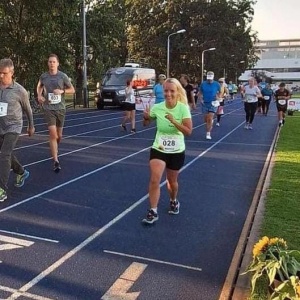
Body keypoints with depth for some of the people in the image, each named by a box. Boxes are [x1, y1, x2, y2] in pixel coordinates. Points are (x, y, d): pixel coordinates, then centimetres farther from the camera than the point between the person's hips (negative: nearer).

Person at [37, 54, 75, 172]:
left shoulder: (63, 76, -3)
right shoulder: (43, 76, 0)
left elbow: (72, 90, 3)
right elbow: (39, 86, 21)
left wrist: (62, 91, -14)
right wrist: (39, 95, 2)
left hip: (60, 108, 1)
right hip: (48, 108, -1)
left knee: (59, 135, 13)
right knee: (52, 133, -13)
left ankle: (55, 148, 48)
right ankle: (56, 161, -10)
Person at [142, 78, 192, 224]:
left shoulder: (183, 108, -15)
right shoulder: (157, 107, -10)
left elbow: (188, 131, -19)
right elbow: (146, 123, 6)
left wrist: (174, 121, -32)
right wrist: (146, 117, -17)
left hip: (177, 151, 0)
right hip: (158, 149, 1)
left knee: (172, 181, 16)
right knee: (154, 180, -13)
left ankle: (174, 202, 46)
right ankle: (153, 212, 1)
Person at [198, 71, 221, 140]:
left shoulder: (216, 84, -4)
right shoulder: (203, 84, 0)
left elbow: (220, 92, 10)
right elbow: (200, 93, 12)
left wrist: (218, 97, -8)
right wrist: (201, 99, -3)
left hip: (213, 103, -3)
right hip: (205, 103, 3)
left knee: (210, 119, -13)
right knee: (206, 119, 9)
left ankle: (208, 133, -7)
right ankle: (211, 123, 44)